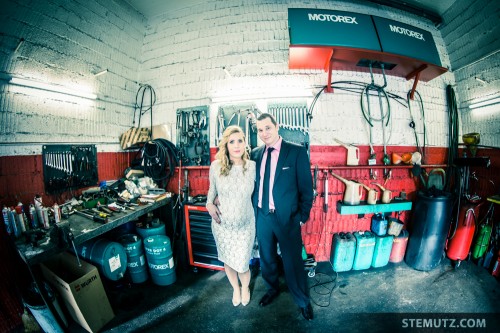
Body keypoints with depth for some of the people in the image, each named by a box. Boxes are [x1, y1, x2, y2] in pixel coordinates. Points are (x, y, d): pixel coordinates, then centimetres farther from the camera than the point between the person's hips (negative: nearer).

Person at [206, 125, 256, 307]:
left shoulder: (253, 166, -12)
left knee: (242, 265, 10)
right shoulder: (216, 166, -10)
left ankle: (245, 287, 48)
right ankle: (235, 288, 53)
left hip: (245, 225, -1)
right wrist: (209, 204, -10)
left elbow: (256, 192, 2)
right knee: (227, 261, 20)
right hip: (222, 224, 1)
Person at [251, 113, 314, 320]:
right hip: (262, 216, 4)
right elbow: (253, 183, 9)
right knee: (266, 258, 22)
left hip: (287, 217, -4)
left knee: (293, 262, 12)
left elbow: (306, 187, -7)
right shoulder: (255, 154, 3)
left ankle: (303, 301, 39)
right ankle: (272, 289, 50)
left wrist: (302, 217, -7)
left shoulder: (297, 152, -10)